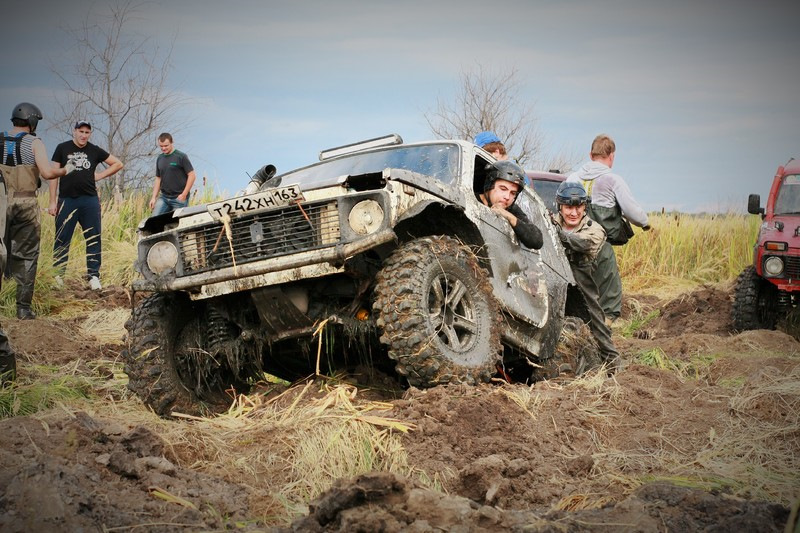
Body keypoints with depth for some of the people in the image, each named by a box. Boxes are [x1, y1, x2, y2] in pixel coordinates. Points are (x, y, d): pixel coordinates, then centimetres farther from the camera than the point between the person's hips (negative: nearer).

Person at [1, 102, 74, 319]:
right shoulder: (34, 143, -5)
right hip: (25, 203, -3)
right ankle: (23, 307, 2)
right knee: (26, 256, 4)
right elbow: (47, 173, -15)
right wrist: (65, 170, 4)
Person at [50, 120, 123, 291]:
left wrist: (99, 176, 5)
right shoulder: (62, 148, 4)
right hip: (66, 200, -1)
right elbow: (54, 174, 2)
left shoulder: (95, 150, 9)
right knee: (62, 240, 0)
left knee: (94, 239, 0)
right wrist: (52, 201, -4)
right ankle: (57, 276, 4)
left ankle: (93, 276, 4)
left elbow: (117, 164, 16)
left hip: (90, 200, 2)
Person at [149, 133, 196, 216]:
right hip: (163, 197, 5)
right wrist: (154, 197, 9)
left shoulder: (181, 157, -6)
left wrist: (184, 195, -13)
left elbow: (192, 175, -8)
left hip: (179, 198, -5)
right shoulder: (160, 159, 13)